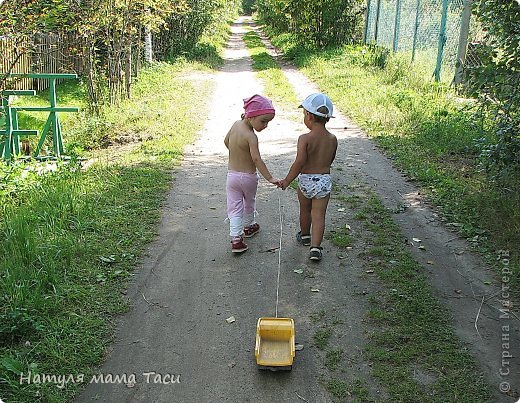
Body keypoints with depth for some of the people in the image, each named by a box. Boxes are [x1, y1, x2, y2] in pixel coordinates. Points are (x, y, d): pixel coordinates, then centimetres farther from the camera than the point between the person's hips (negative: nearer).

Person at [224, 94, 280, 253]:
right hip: (248, 177, -4)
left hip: (232, 175, 5)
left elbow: (226, 141, 13)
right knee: (249, 204, 22)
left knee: (234, 208, 6)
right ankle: (249, 226, 44)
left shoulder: (235, 124, -3)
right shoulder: (251, 137, -25)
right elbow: (257, 159, -33)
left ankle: (236, 239, -1)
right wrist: (270, 178, -33)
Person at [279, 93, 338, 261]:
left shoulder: (305, 138, -18)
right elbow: (330, 160, 9)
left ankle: (305, 235, 44)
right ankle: (315, 247, -4)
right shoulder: (333, 139, -3)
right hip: (324, 180, 2)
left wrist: (287, 180, -17)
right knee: (319, 215, 4)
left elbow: (299, 162, -26)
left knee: (305, 210, 22)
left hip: (305, 180, -2)